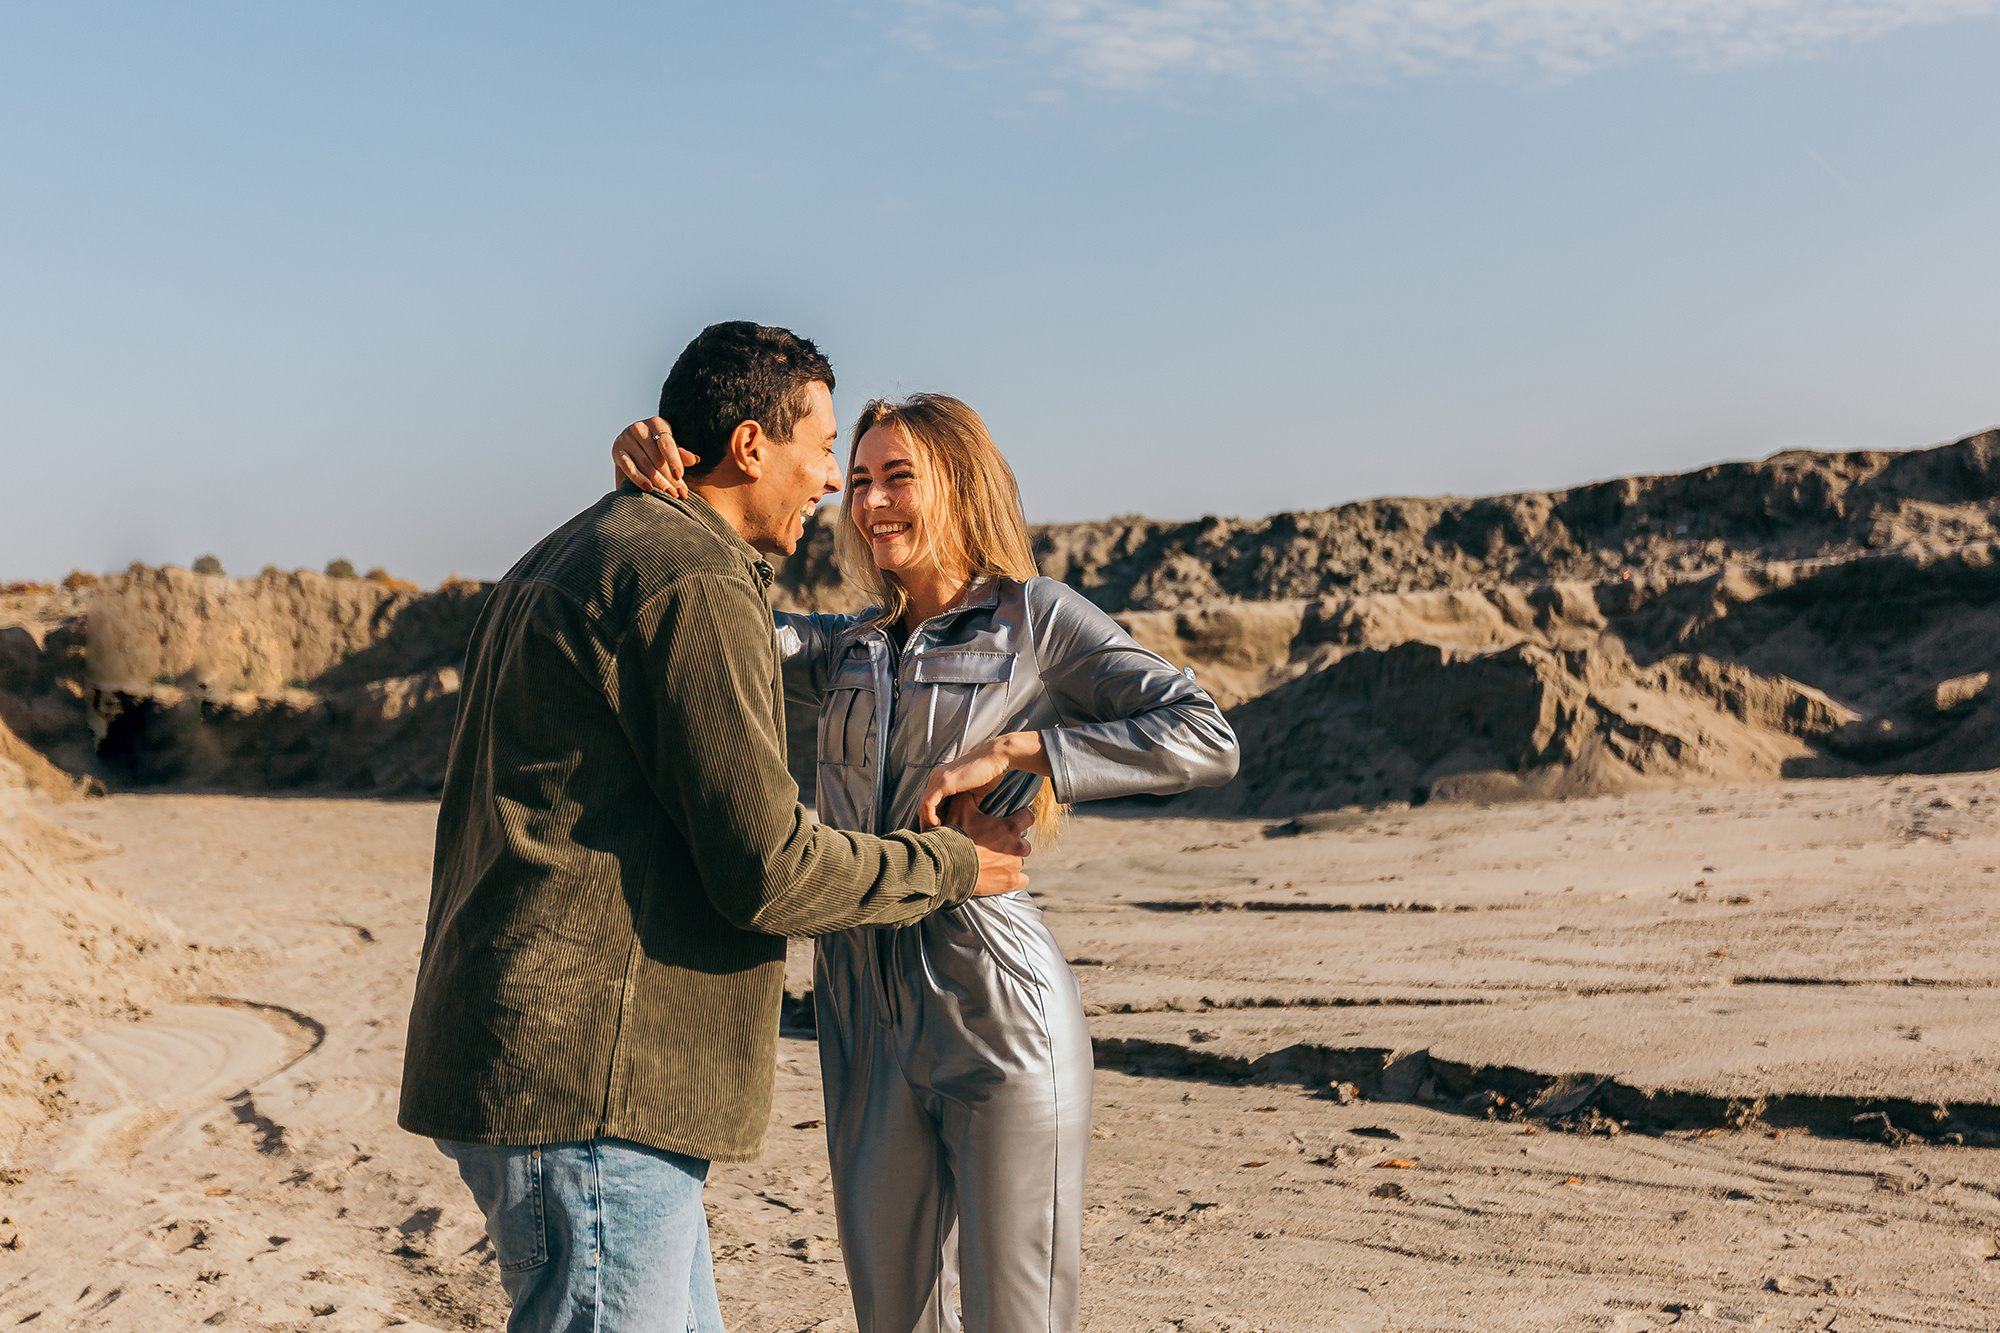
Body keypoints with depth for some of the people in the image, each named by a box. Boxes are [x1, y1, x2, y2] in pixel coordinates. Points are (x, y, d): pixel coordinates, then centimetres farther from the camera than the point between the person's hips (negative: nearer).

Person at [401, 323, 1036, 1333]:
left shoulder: (560, 564, 20)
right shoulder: (692, 581, -14)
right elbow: (766, 870, -16)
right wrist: (951, 864, -2)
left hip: (513, 1058, 10)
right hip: (587, 1081, -10)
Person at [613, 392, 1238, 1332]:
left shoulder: (1035, 618, 0)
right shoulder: (851, 649, 15)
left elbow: (1205, 740, -10)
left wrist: (1010, 752, -16)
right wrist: (651, 487, -11)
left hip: (994, 1006, -5)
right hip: (866, 1012, 6)